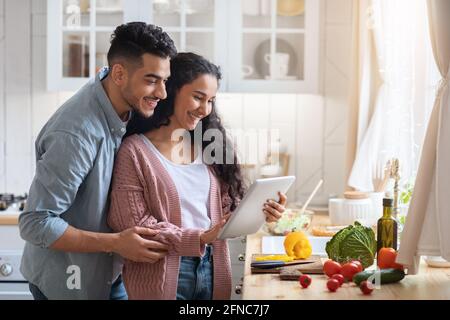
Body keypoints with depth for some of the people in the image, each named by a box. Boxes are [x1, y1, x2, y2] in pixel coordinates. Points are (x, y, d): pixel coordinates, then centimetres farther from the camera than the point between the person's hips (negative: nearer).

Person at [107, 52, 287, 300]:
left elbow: (224, 209, 10)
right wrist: (199, 238, -20)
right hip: (163, 277, -5)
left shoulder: (205, 146, 8)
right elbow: (133, 225, -14)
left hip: (211, 271, 6)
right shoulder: (135, 151, -9)